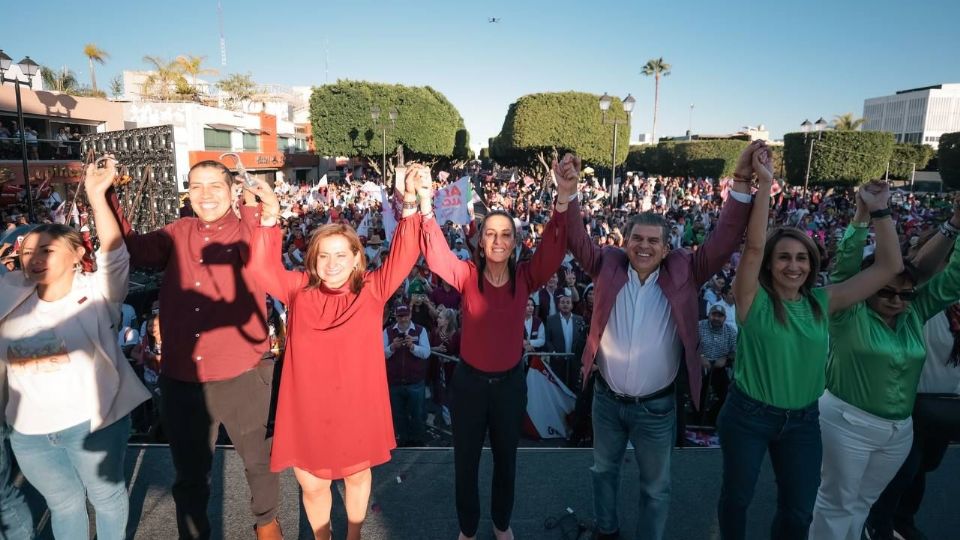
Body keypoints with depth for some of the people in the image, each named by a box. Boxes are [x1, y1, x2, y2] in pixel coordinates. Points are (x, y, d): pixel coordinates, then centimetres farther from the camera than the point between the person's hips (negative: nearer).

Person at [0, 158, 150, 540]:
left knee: (106, 494, 19)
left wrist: (97, 197, -36)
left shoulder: (96, 293, -14)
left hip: (91, 422, -4)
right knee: (63, 504, 24)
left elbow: (115, 255, -28)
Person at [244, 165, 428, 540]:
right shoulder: (299, 291, -4)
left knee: (357, 474, 23)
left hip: (357, 406, 0)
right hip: (308, 409, 1)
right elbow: (263, 269, -10)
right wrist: (270, 219, -23)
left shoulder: (371, 291, -10)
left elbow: (403, 255, -17)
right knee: (312, 484, 17)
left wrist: (414, 203, -27)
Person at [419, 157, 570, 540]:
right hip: (469, 380, -1)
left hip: (510, 381, 1)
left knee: (506, 458, 21)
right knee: (466, 460, 16)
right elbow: (437, 256, -27)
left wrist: (563, 202, -39)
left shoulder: (525, 277, -9)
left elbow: (553, 251, -24)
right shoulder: (467, 275, -11)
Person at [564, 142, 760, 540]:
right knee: (604, 469, 24)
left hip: (656, 405, -1)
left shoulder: (683, 273, -11)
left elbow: (724, 241, -17)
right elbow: (577, 239, -16)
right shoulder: (608, 266, -9)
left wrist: (742, 182, -27)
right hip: (606, 397, 2)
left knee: (655, 486, 18)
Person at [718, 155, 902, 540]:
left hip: (803, 420, 4)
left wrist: (879, 211, -6)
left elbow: (890, 267, -1)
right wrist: (765, 183, -29)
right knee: (737, 496, 17)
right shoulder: (754, 299, -14)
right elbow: (753, 245, -29)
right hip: (748, 415, -3)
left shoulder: (823, 302, -2)